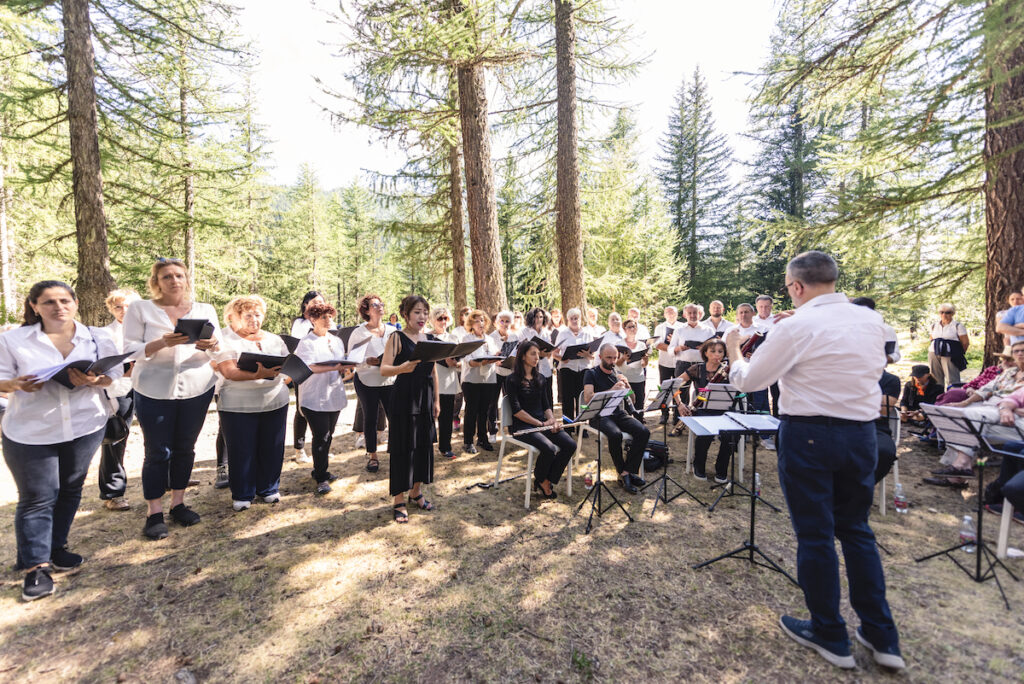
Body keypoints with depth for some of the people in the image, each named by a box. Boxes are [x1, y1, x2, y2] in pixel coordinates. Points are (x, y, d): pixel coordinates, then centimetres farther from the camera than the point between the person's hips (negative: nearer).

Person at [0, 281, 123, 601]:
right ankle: (35, 566, 14)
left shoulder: (98, 338, 1)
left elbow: (114, 374, -1)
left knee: (70, 489, 15)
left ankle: (56, 547, 33)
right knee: (37, 497, 2)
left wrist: (94, 381, -22)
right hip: (29, 432, -2)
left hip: (85, 426, 2)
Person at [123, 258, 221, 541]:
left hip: (197, 388, 2)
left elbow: (222, 347, 3)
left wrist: (212, 345, -20)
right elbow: (130, 349, -6)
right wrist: (162, 343, -25)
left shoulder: (205, 310, 8)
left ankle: (178, 503, 24)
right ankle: (154, 513, 14)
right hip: (154, 390, -2)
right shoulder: (141, 309, 1)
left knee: (185, 448, 10)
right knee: (158, 452, 2)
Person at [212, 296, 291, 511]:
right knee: (241, 450, 5)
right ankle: (242, 494, 23)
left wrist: (278, 370, -14)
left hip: (275, 402, 4)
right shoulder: (225, 340, -3)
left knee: (272, 448, 9)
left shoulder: (274, 339, 12)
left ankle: (268, 489, 27)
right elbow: (229, 372, -16)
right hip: (238, 406, -3)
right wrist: (258, 374, -31)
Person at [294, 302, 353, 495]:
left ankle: (320, 470, 29)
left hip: (334, 397, 6)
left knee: (328, 436, 13)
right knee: (321, 437, -5)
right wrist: (334, 368, -31)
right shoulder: (306, 342, -7)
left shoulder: (337, 341, 13)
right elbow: (308, 367, -20)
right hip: (315, 398, -6)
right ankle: (321, 478, 7)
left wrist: (346, 372, -4)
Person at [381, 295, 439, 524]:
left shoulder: (430, 339, 9)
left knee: (424, 443, 11)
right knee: (403, 447, 1)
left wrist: (436, 400, 13)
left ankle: (416, 491, 30)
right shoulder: (397, 338, -7)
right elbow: (384, 369, -16)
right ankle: (399, 501, 14)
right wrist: (403, 368, -36)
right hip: (404, 397, -6)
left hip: (425, 398, 6)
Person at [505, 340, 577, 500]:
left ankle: (548, 480, 0)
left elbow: (546, 405, 16)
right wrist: (541, 424, -18)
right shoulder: (512, 380, -5)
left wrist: (552, 420, -6)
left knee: (570, 445, -17)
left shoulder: (540, 378, 14)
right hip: (522, 425, -6)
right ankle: (540, 480, 1)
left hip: (542, 422, 6)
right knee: (549, 449, -30)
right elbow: (516, 410, -13)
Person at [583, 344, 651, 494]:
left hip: (619, 413, 5)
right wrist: (612, 390, -25)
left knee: (644, 432, -20)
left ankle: (627, 471, -14)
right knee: (615, 434, -34)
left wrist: (626, 385, -6)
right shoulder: (591, 374, 0)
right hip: (600, 415, -5)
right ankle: (623, 473, -14)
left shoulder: (617, 373, 16)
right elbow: (587, 398, -16)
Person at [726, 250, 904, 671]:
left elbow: (747, 380, -10)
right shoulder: (871, 321, 4)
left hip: (809, 435, -6)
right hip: (862, 433, 6)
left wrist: (733, 350, 10)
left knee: (814, 534, 9)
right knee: (856, 530, 20)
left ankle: (830, 637, 24)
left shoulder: (797, 326, -16)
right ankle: (882, 637, 30)